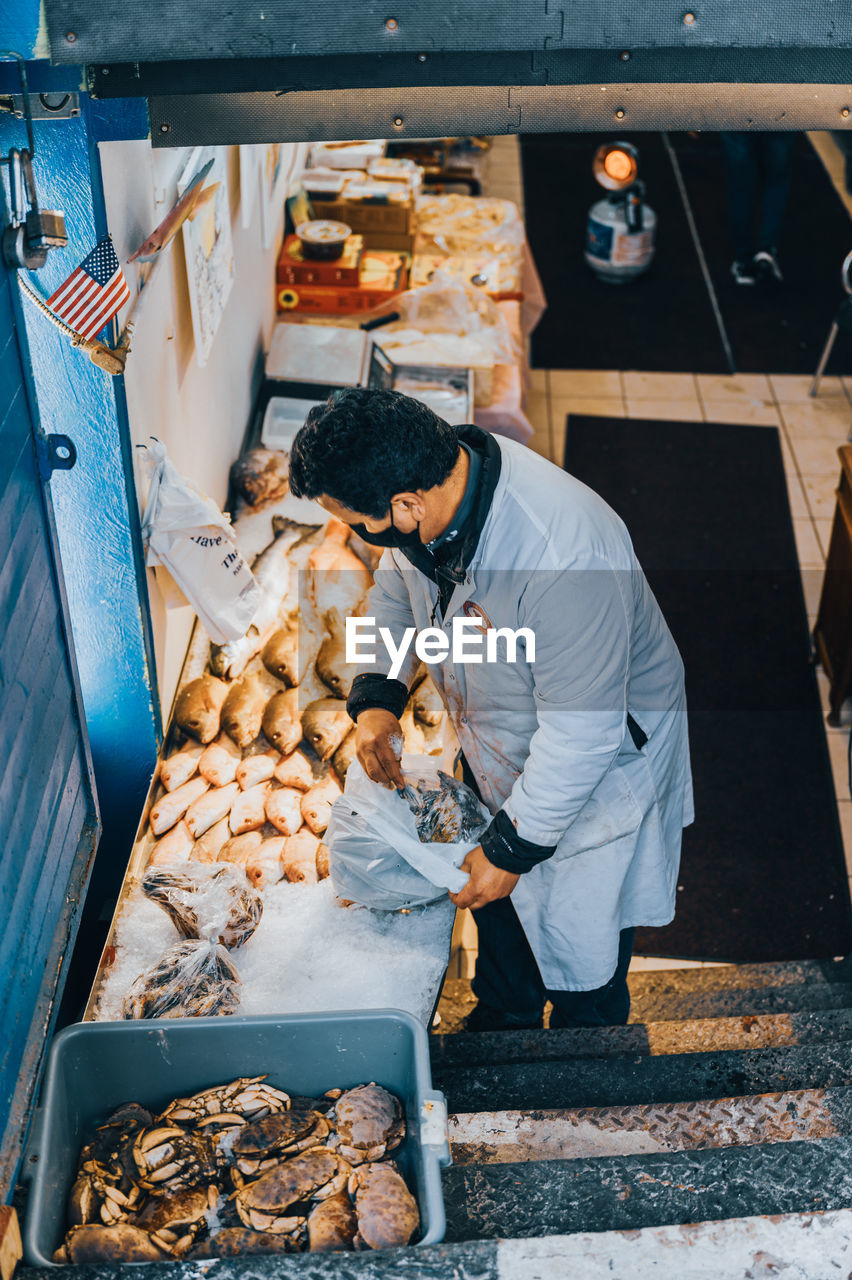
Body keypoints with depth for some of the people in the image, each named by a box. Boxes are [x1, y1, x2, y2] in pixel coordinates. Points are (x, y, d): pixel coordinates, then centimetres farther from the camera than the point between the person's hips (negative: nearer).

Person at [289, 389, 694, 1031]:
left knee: (578, 944, 13)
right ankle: (503, 1015, 57)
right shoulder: (430, 475, -19)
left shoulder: (564, 560, -43)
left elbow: (580, 731, -33)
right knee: (497, 897, 27)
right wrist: (376, 695, -7)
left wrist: (514, 846, -22)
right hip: (497, 744, 7)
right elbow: (398, 583, 4)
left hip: (598, 762, -6)